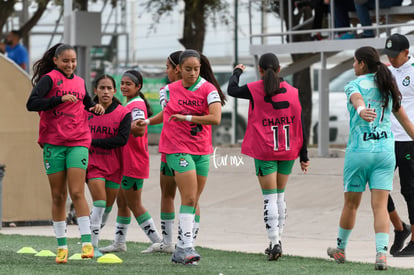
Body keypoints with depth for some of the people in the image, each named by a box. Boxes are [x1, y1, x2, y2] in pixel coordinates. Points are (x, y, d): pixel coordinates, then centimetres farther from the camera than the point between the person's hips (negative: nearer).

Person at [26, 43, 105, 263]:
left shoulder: (79, 82, 13)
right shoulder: (49, 79, -2)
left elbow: (87, 104, 31)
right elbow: (32, 104, -15)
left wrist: (96, 108, 9)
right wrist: (60, 99, -21)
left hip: (78, 143, 2)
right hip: (53, 144, -2)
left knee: (77, 193, -10)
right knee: (58, 196, 3)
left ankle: (87, 242, -13)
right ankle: (62, 245, 10)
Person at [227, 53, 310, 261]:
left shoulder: (255, 90, -8)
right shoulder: (292, 92, 0)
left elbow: (232, 90, 9)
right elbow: (300, 124, 1)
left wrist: (237, 72, 29)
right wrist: (303, 156, 7)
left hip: (264, 151, -3)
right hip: (287, 150, 3)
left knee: (270, 197, -2)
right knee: (280, 195, 16)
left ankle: (275, 243, -11)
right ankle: (277, 240, 20)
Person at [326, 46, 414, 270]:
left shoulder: (354, 86, -4)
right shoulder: (388, 88, 11)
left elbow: (357, 100, -29)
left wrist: (361, 111, -51)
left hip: (359, 150, -3)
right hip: (385, 151, 3)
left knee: (351, 204, 13)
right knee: (380, 206, -2)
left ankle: (340, 249, 30)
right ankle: (381, 253, -19)